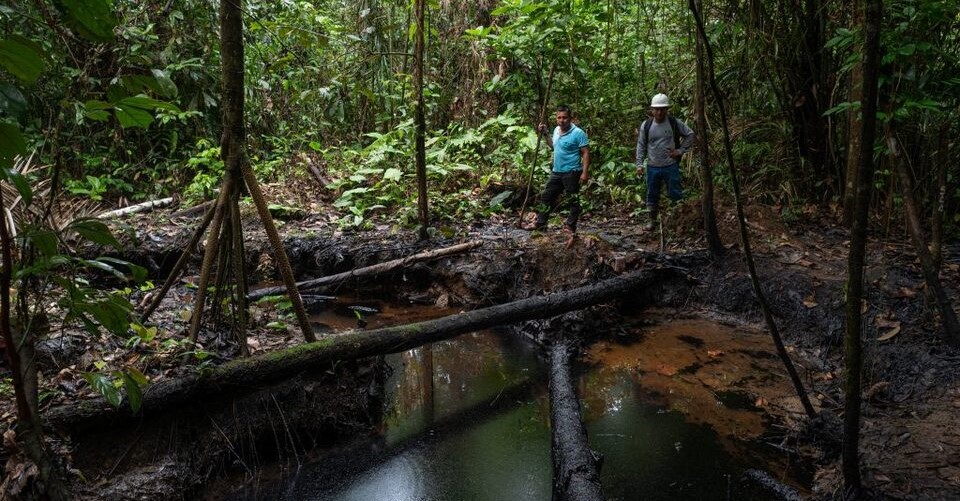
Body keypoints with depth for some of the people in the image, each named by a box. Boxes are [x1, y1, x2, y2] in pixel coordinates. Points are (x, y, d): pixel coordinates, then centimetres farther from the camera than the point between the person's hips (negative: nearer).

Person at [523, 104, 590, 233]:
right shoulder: (556, 130, 8)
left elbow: (586, 153, -15)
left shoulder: (578, 133, -15)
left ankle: (570, 226, 15)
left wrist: (585, 172, -21)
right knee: (547, 197, 14)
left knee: (573, 201, 3)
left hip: (571, 173, -8)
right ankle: (540, 223, 25)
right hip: (556, 172, 8)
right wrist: (545, 134, 14)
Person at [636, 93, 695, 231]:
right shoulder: (646, 125, -1)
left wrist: (681, 150, -3)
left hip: (671, 166, -2)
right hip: (652, 167, 2)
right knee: (652, 195, 11)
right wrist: (639, 164, -1)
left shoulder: (674, 123, -4)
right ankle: (652, 220, 26)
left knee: (675, 194, 0)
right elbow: (641, 145, 5)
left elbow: (690, 134, 7)